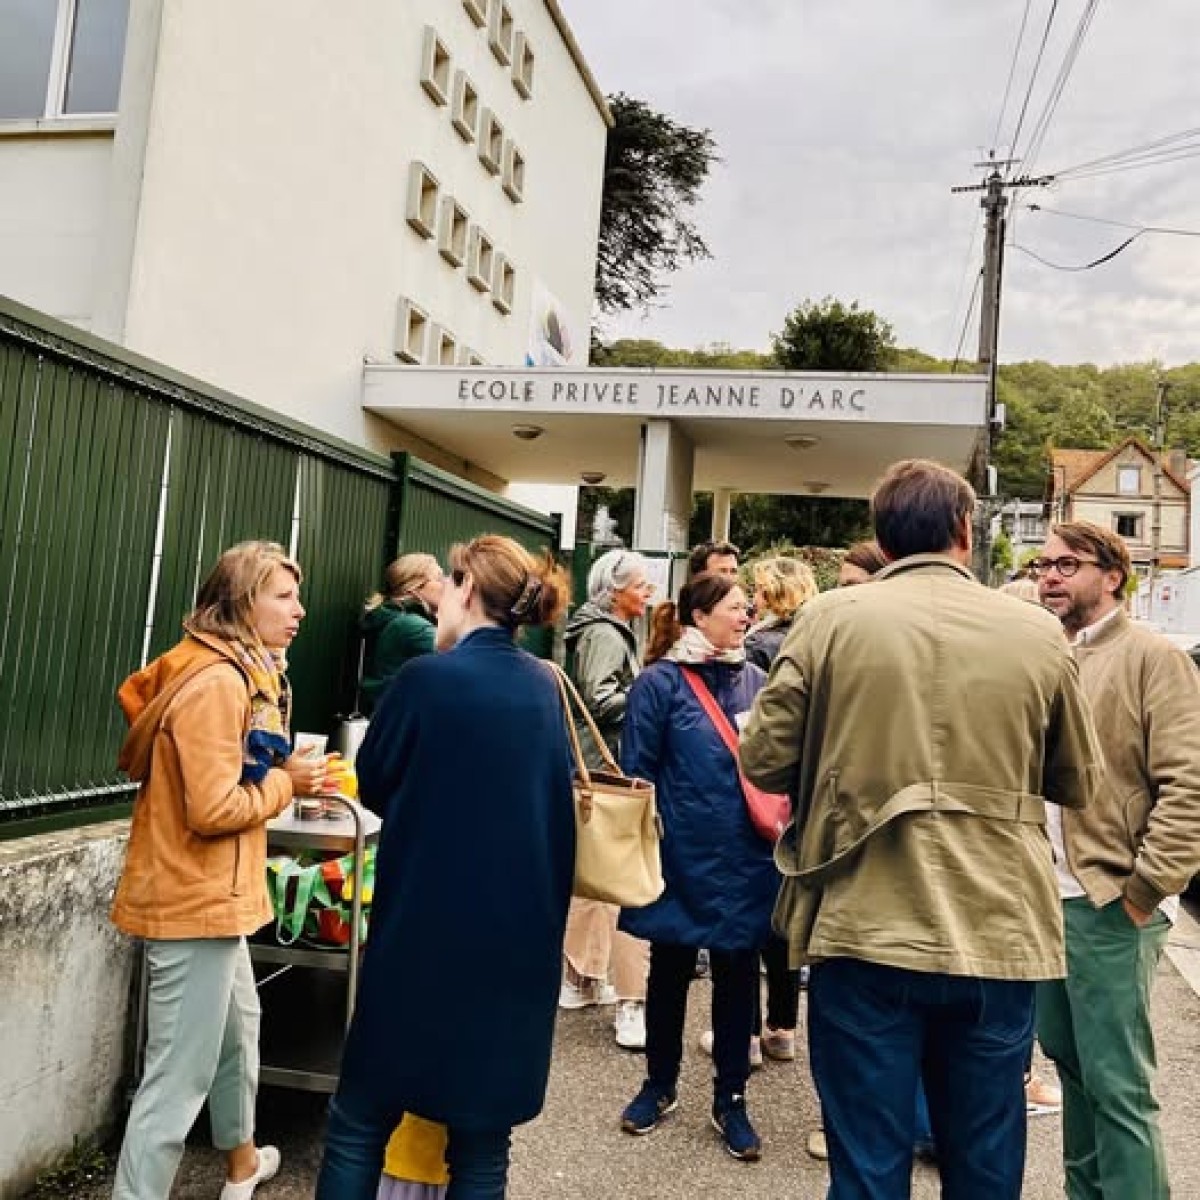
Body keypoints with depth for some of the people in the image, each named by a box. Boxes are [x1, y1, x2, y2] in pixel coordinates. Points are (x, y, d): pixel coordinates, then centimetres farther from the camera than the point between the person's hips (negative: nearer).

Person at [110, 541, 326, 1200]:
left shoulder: (230, 672, 10)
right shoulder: (217, 682, -23)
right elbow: (214, 809, -26)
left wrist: (282, 774, 2)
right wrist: (287, 782, -13)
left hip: (210, 895, 11)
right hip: (195, 899, -11)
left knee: (238, 1025, 28)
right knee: (178, 1078, -1)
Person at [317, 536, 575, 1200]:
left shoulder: (427, 677, -13)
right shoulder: (545, 687, 3)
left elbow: (373, 785, 1)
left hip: (425, 932, -5)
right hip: (520, 936, 5)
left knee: (359, 1121, 13)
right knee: (481, 1142, 15)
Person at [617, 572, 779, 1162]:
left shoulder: (756, 680, 6)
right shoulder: (660, 682, -7)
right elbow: (638, 773, -5)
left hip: (745, 859, 3)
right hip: (683, 858, -3)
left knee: (738, 973, 11)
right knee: (671, 969, 14)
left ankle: (730, 1097, 28)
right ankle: (660, 1085, 33)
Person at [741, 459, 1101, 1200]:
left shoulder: (830, 618, -5)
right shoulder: (1039, 633, 0)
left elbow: (765, 761, -2)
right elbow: (1078, 784, 10)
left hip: (866, 934, -1)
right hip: (999, 937, 2)